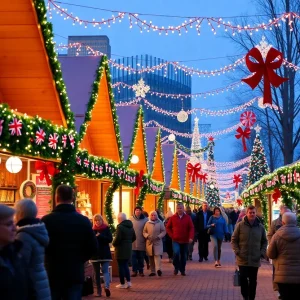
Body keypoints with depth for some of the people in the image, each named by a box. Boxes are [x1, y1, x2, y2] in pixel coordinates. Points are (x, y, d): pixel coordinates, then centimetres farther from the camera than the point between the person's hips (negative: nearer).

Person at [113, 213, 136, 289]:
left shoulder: (120, 227, -17)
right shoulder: (130, 226, 9)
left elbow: (117, 238, -21)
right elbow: (134, 237, 14)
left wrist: (114, 243, -4)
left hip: (121, 249, -7)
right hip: (128, 249, 7)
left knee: (121, 266, 2)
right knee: (125, 265, 17)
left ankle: (122, 284, 7)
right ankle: (128, 282, 8)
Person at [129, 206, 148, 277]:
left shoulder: (145, 219, -1)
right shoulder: (131, 219, 1)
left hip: (142, 243, 0)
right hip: (133, 242, 0)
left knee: (141, 258, 8)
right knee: (133, 257, 1)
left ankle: (141, 271, 17)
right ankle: (134, 271, 8)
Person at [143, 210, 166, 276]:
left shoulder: (160, 223, 3)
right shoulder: (147, 223, 7)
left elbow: (163, 231, 3)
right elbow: (144, 232, 10)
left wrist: (159, 236, -13)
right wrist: (147, 236, -10)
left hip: (158, 242, -2)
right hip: (149, 242, 3)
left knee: (157, 255, -16)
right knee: (151, 257, 5)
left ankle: (158, 269, -27)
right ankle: (152, 271, 12)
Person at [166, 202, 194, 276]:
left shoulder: (188, 217, 0)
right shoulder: (173, 217, 0)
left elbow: (191, 228, -3)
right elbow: (168, 227, 8)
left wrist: (191, 237, -16)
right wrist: (172, 235, -3)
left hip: (185, 240, 1)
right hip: (176, 240, -1)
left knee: (184, 256, 9)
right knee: (176, 253, -22)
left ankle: (182, 270, 23)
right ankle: (176, 267, -2)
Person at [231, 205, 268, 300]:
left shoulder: (260, 227, 3)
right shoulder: (240, 225, -4)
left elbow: (264, 241, 12)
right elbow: (234, 240, 1)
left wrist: (262, 253, 0)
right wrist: (237, 251, -9)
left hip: (255, 260, 2)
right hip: (242, 259, -2)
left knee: (253, 281, 7)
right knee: (243, 279, 0)